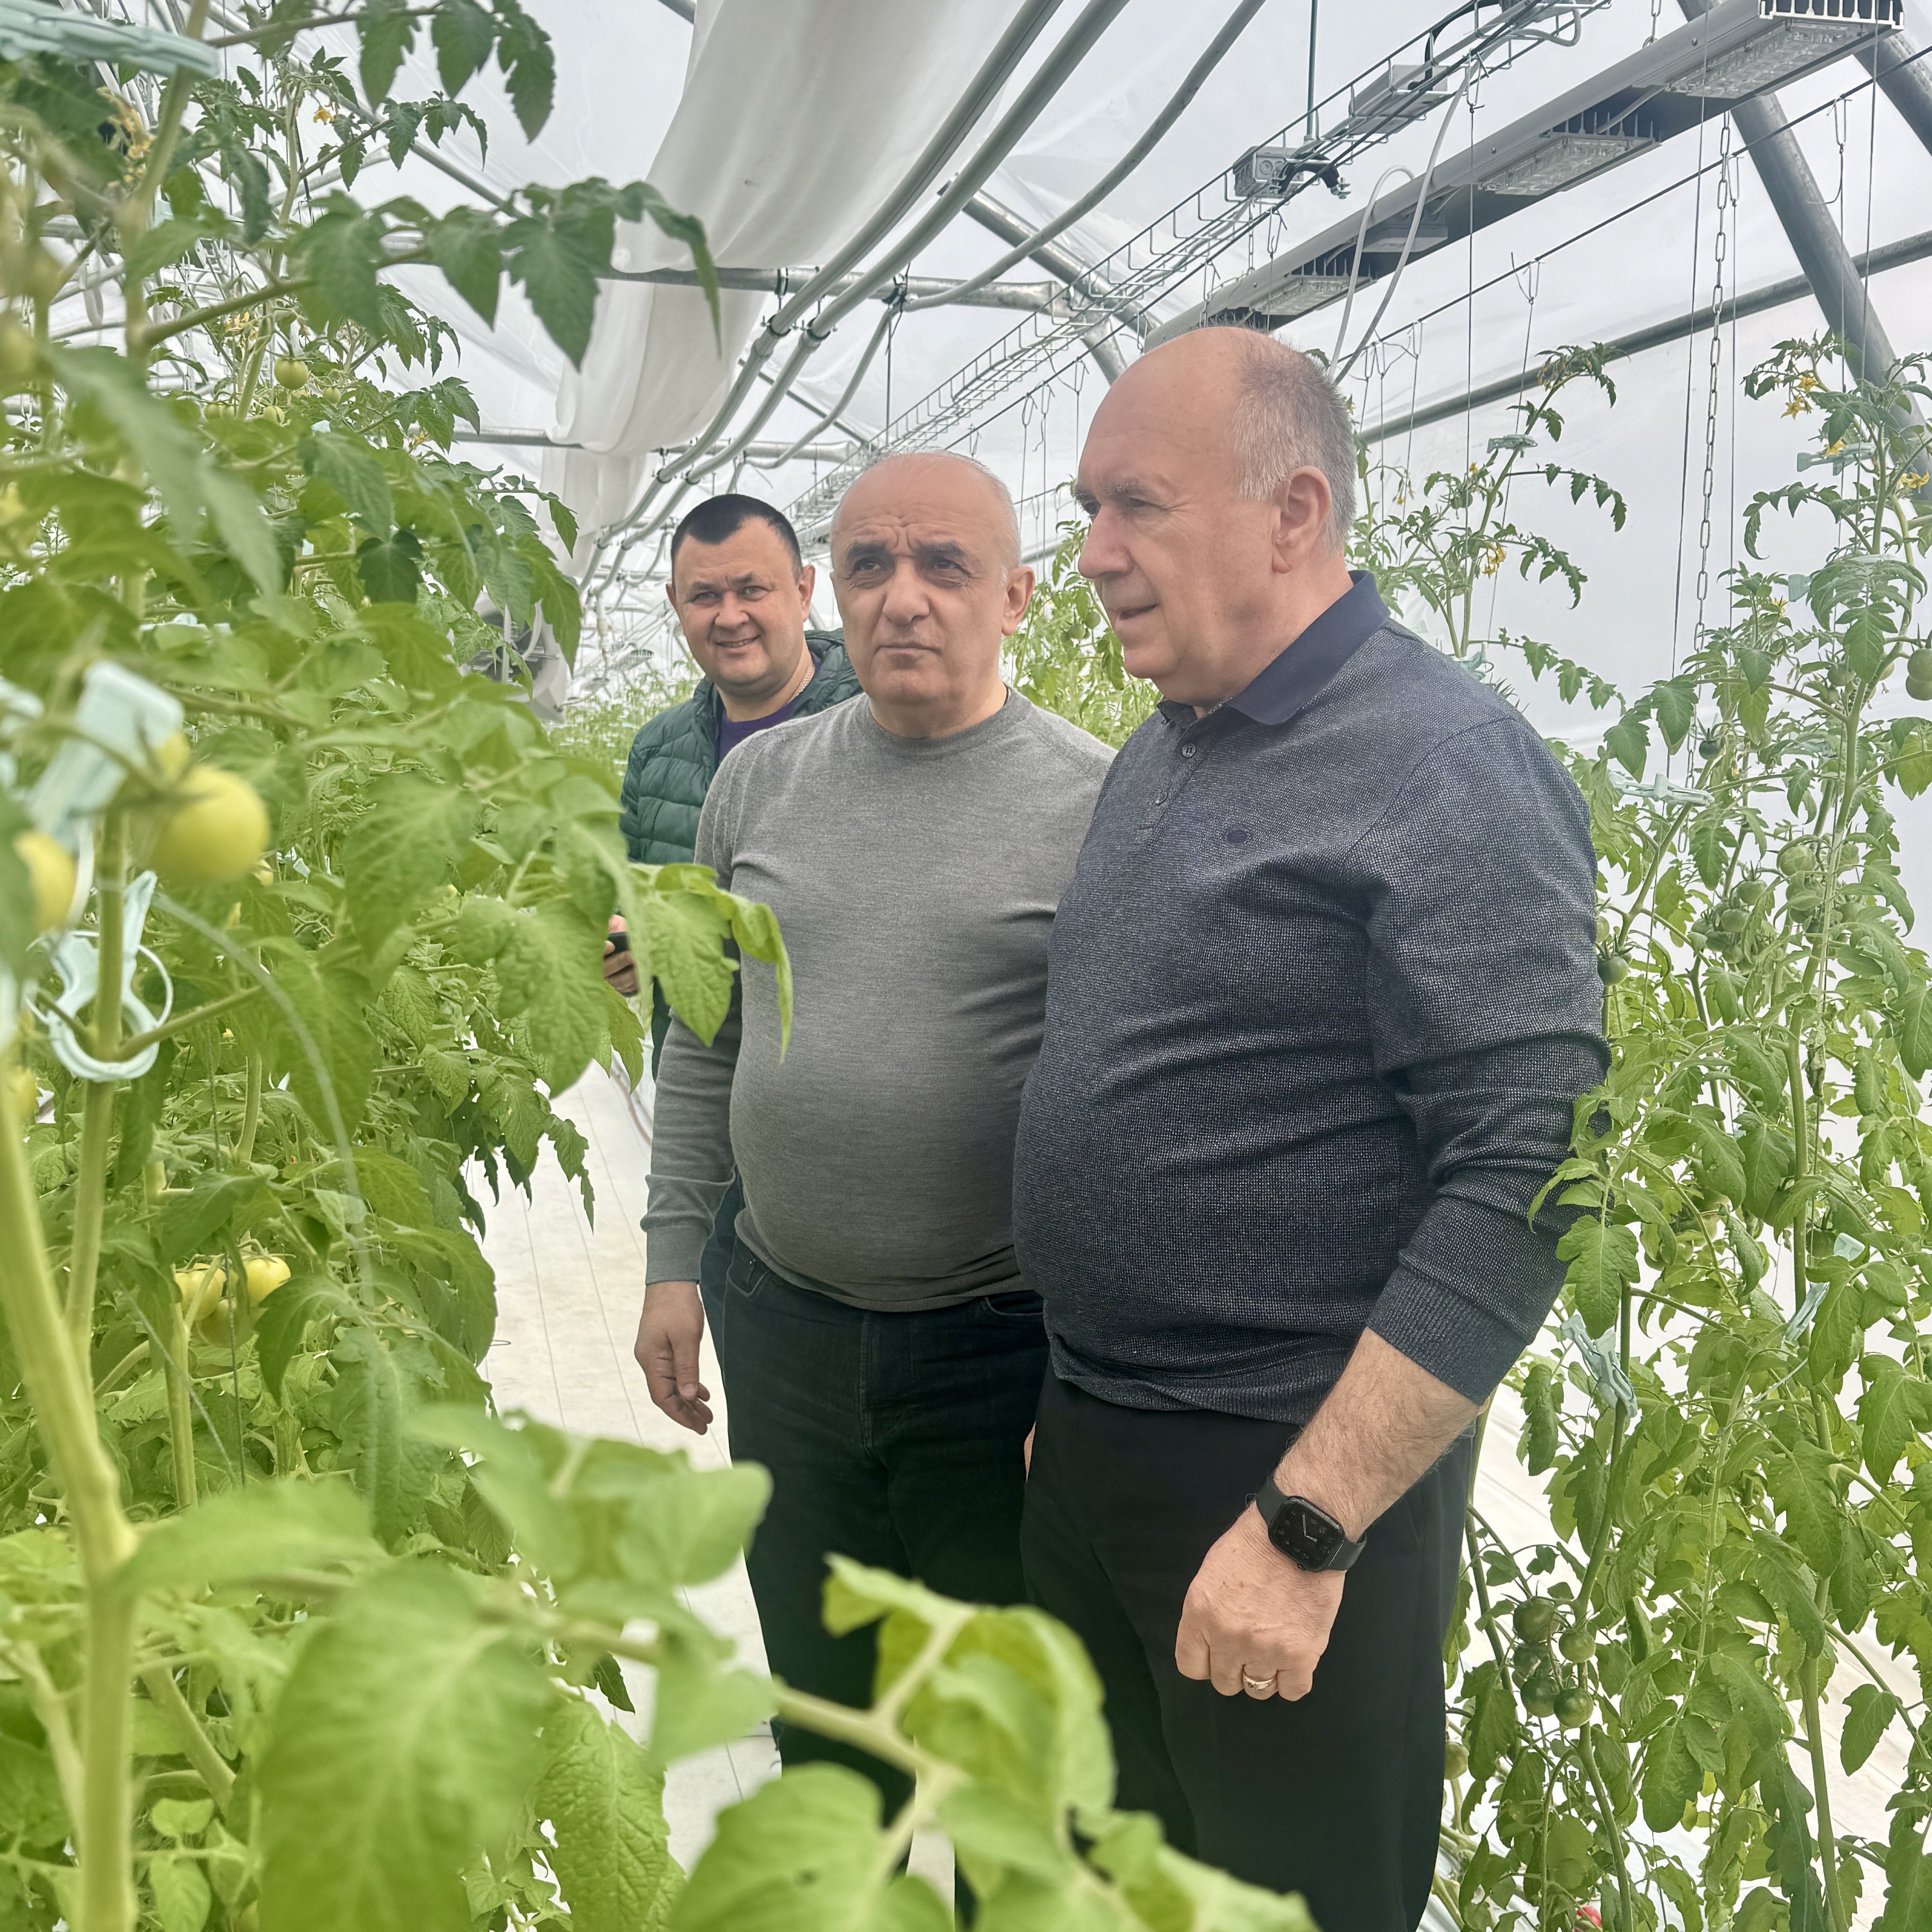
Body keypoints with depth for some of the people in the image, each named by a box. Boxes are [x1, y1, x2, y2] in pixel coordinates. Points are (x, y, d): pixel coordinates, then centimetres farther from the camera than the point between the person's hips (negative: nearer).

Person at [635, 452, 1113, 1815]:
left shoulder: (1098, 801, -10)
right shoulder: (760, 781, 4)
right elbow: (703, 1040, 10)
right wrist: (674, 1259, 8)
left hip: (1005, 1349, -4)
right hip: (785, 1330, 4)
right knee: (820, 1713, 23)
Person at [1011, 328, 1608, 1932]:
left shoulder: (1451, 774, -18)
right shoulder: (1158, 757, 9)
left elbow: (1528, 1177, -24)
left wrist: (1308, 1528, -24)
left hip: (1299, 1468, -8)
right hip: (1084, 1437, 8)